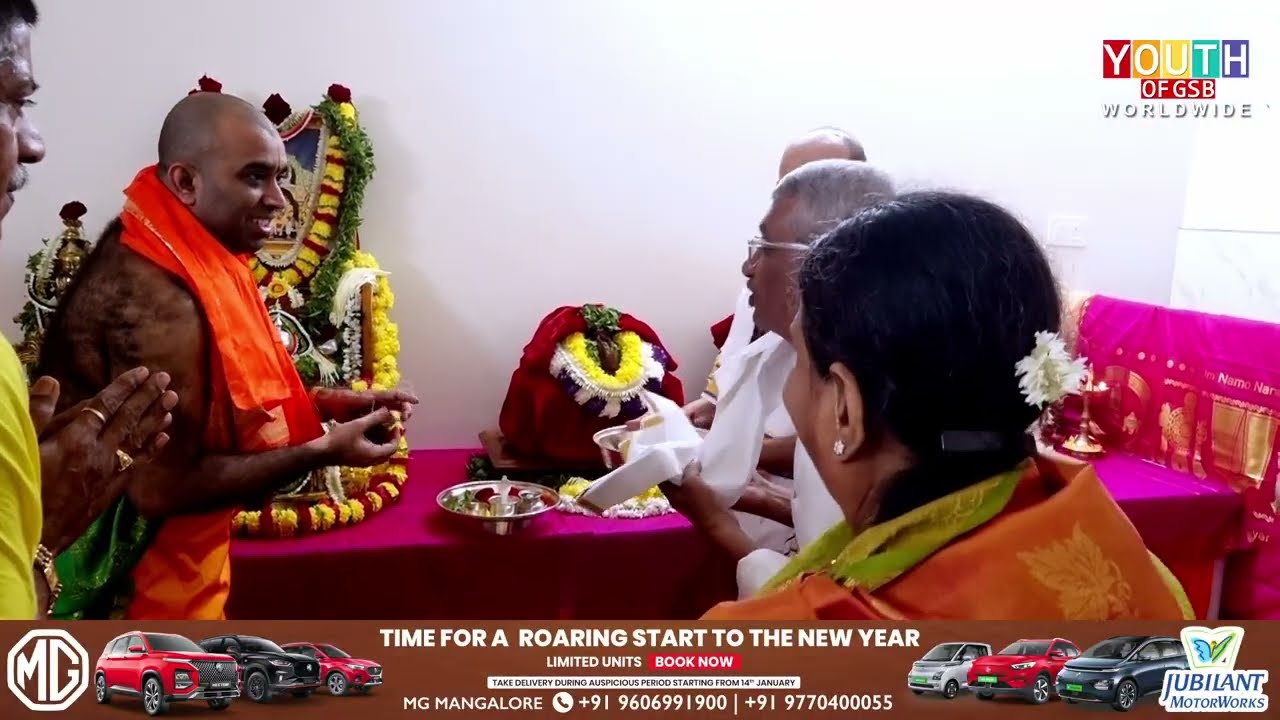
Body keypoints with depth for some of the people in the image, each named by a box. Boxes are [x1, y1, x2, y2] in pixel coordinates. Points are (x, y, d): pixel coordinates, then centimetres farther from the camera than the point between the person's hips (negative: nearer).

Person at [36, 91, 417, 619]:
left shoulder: (179, 252, 1)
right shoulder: (158, 300, -29)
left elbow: (225, 391, 11)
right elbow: (163, 488, -27)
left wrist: (330, 404, 1)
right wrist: (323, 452, -22)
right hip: (131, 578, -9)